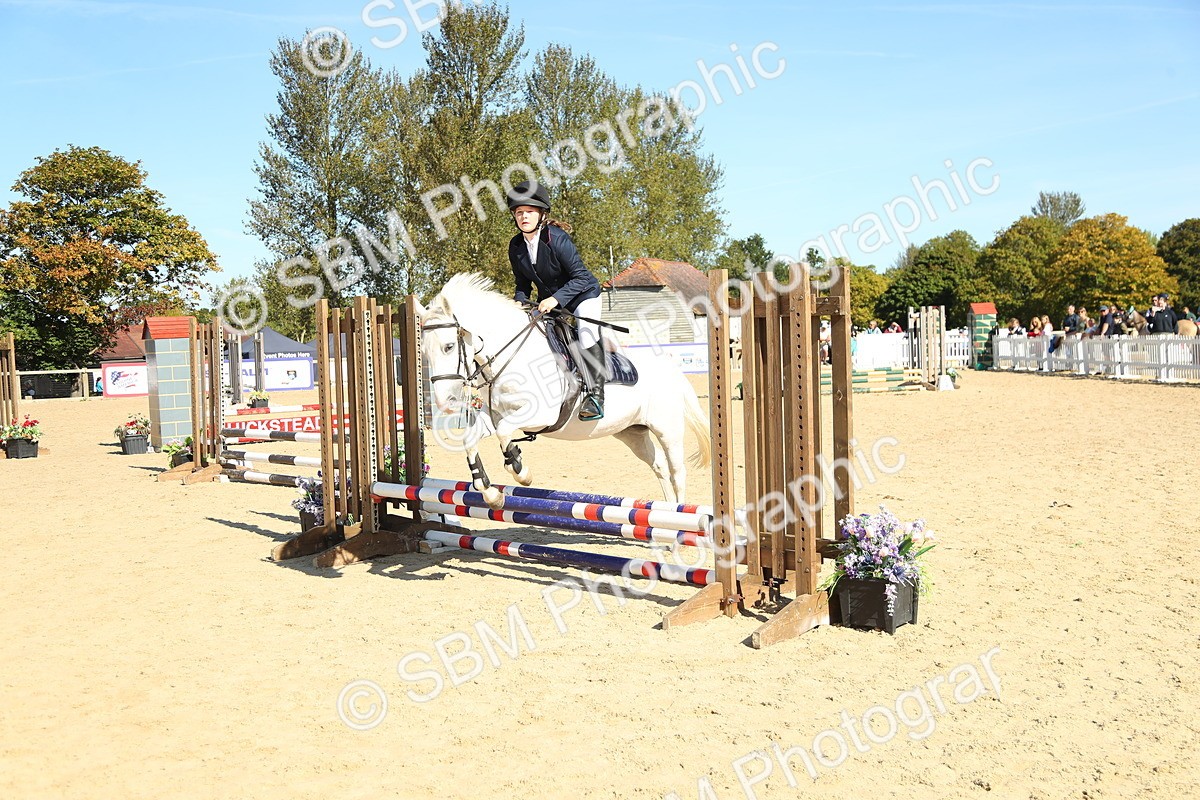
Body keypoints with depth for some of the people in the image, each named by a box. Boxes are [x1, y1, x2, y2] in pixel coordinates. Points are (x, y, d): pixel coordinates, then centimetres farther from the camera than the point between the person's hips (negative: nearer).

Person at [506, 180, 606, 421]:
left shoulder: (557, 238, -25)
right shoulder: (516, 246, -6)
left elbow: (580, 276, -26)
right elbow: (523, 283, 6)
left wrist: (556, 298, -36)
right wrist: (520, 301, -15)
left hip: (582, 294, -7)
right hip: (549, 299, 7)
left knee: (588, 333, -29)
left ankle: (594, 394, -25)